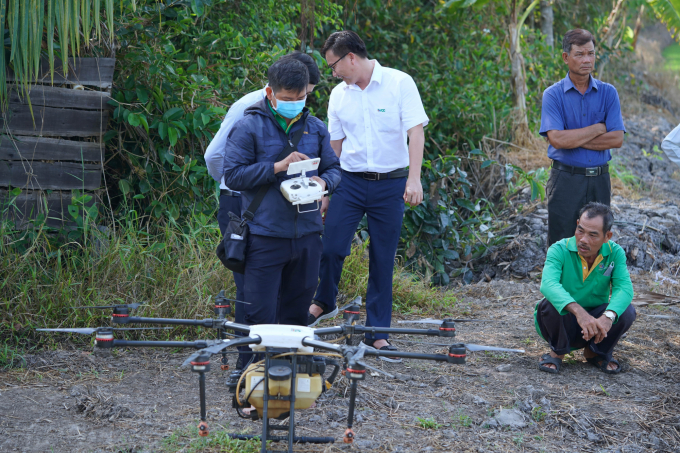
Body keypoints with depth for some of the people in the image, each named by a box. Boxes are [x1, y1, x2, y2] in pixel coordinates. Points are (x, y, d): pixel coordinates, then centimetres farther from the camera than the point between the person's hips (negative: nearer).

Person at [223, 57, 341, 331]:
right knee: (260, 318, -7)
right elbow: (233, 175, -9)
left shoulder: (315, 129, 12)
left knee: (297, 314, 12)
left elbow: (334, 169, 19)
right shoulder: (248, 128, -3)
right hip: (265, 236, -5)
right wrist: (278, 167, -17)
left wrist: (323, 181, -5)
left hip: (306, 234, 5)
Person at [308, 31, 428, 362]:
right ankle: (324, 303, 19)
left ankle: (377, 332, 12)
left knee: (383, 259, 2)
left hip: (390, 184, -3)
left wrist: (414, 179, -22)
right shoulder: (339, 95, 7)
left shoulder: (399, 83, -7)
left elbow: (416, 131, -12)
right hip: (350, 182, 3)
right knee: (331, 246, -9)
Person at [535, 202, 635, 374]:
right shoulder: (560, 250, -19)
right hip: (562, 323, -2)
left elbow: (624, 288, -24)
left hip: (594, 326, 2)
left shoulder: (615, 253, -10)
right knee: (549, 305, -34)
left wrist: (608, 316, -46)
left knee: (626, 311, -24)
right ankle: (557, 352, -4)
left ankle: (597, 352, 4)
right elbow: (548, 284, -37)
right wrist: (578, 311, -54)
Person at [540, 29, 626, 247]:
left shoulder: (608, 93, 5)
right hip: (566, 178, -3)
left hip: (599, 180, 3)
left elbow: (617, 139, -6)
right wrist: (598, 128, -10)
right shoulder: (553, 95, -3)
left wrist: (574, 139, -12)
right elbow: (556, 138, -17)